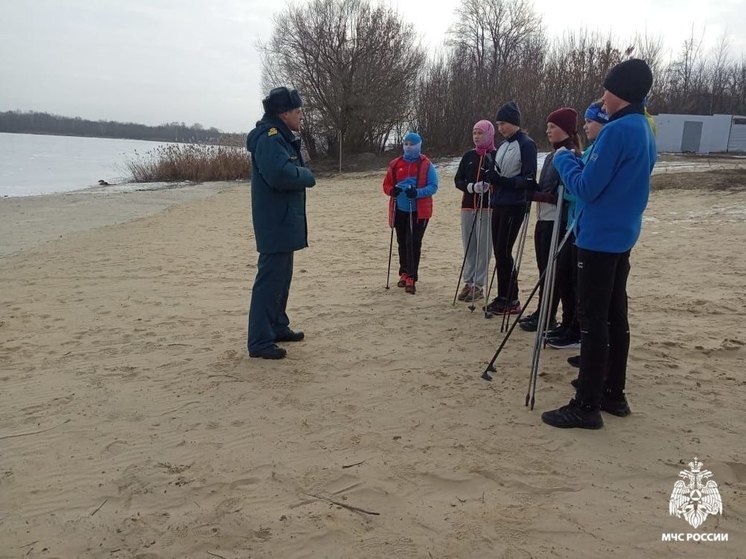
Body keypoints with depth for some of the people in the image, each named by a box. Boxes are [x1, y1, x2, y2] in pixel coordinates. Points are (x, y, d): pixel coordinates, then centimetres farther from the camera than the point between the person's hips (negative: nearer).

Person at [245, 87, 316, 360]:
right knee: (270, 279, -8)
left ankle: (278, 327, 31)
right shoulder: (269, 138, -17)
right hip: (275, 222, -11)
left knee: (281, 277, 19)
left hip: (284, 222, 11)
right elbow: (281, 173, -31)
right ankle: (259, 342, -3)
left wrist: (301, 174, -4)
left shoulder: (282, 138, 17)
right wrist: (307, 175, -14)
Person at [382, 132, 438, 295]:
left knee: (414, 243, -7)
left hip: (419, 211, -4)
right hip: (400, 210, 4)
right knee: (402, 243, 13)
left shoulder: (426, 165, -3)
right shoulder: (395, 164, 7)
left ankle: (411, 278, -4)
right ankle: (404, 273, 28)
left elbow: (433, 186, -8)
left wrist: (417, 192, -25)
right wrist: (392, 191, -13)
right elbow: (386, 184, 11)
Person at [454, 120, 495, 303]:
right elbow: (458, 180, 7)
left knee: (483, 246, -4)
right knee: (468, 246, 9)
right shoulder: (468, 156, 11)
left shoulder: (496, 156, -3)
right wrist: (471, 187, -12)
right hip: (468, 205, 5)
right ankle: (468, 282, 18)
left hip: (487, 207, -5)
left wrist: (488, 185, -26)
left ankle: (479, 285, 4)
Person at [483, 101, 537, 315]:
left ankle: (511, 300, 2)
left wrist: (503, 181, -23)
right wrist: (492, 177, 1)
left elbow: (529, 179, -13)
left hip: (514, 206, -8)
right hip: (499, 205, 8)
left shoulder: (526, 144, -8)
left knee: (503, 252, -8)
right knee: (499, 251, 8)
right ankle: (503, 297, 16)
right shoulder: (502, 145, 16)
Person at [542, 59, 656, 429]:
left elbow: (586, 187, -18)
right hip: (622, 236, 10)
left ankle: (586, 406, -1)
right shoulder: (644, 132, 14)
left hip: (599, 238, -10)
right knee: (614, 316, 13)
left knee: (592, 320, -6)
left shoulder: (617, 131, -17)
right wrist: (577, 161, 16)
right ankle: (613, 394, 22)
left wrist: (564, 159, -3)